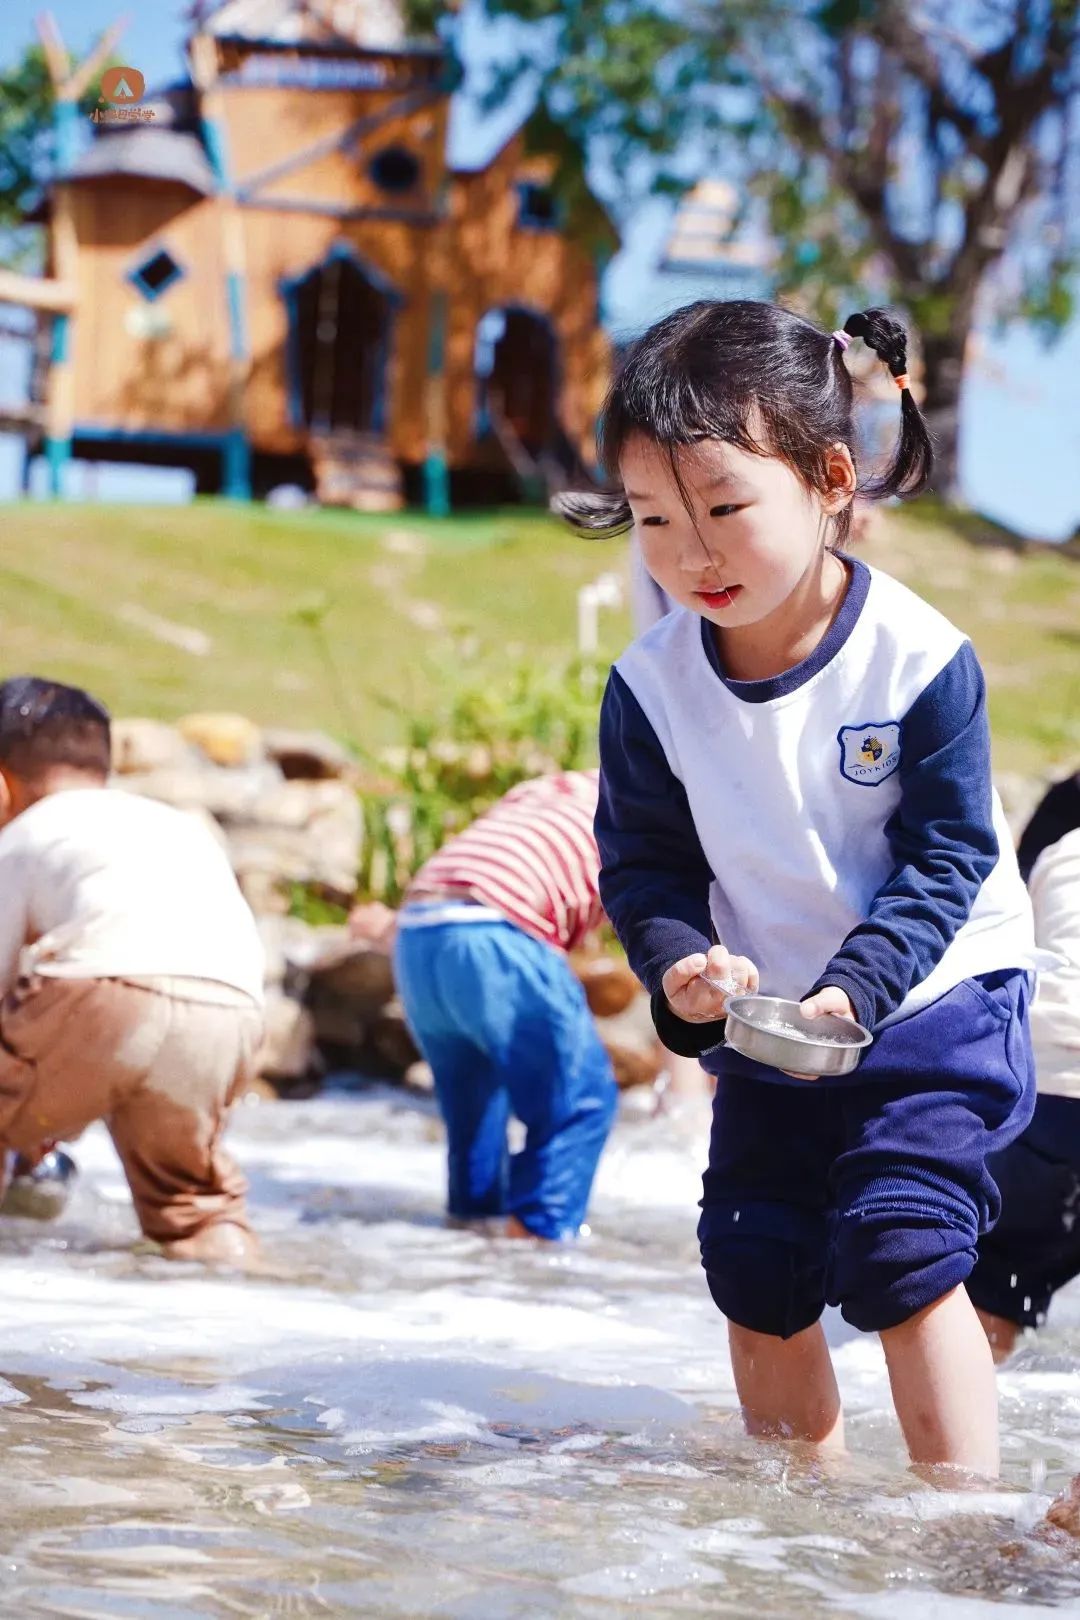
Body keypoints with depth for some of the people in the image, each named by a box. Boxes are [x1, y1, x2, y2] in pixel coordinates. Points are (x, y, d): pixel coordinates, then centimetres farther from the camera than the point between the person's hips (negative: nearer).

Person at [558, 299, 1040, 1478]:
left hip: (931, 999, -4)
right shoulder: (653, 687, -13)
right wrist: (678, 963, -24)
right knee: (756, 1267, 6)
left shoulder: (919, 659, -22)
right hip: (765, 1018, 4)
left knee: (897, 1250, -15)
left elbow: (947, 859, -16)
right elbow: (645, 862, -4)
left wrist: (857, 989, -27)